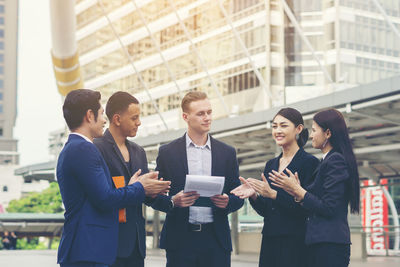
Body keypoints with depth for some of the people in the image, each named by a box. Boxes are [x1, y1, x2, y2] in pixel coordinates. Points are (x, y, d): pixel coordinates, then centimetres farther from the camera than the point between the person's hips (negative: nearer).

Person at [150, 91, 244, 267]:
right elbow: (155, 197, 5)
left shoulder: (227, 153, 10)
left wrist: (227, 202, -9)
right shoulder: (167, 152, 5)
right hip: (180, 240, -1)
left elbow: (238, 197, 13)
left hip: (216, 240, 2)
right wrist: (173, 201, -15)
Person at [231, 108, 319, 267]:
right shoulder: (270, 165, 16)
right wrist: (253, 195, -5)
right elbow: (264, 210, 15)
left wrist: (273, 194, -20)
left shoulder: (309, 162, -5)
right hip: (270, 241, 6)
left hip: (295, 242, -6)